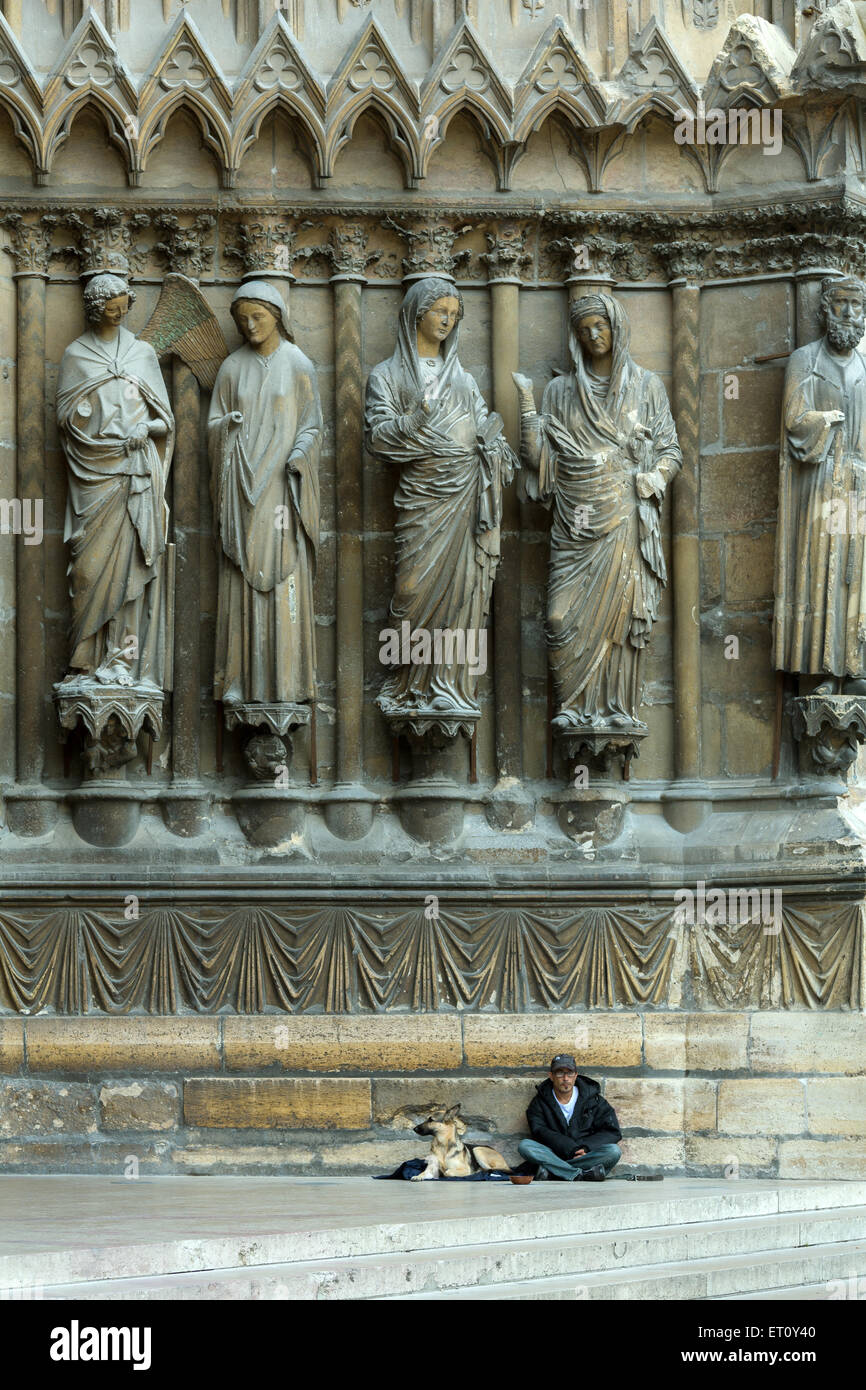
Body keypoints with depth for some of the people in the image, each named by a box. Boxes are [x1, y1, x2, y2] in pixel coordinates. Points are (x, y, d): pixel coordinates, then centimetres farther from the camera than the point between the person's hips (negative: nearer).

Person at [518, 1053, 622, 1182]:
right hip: (553, 1154, 0)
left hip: (585, 1155, 0)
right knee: (524, 1146, -28)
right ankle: (581, 1175, -40)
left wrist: (585, 1148, -14)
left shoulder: (593, 1099, 8)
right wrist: (571, 1149, -20)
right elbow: (539, 1132, -8)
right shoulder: (540, 1102, 7)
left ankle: (551, 1170, -34)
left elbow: (613, 1132, 3)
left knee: (613, 1151, -29)